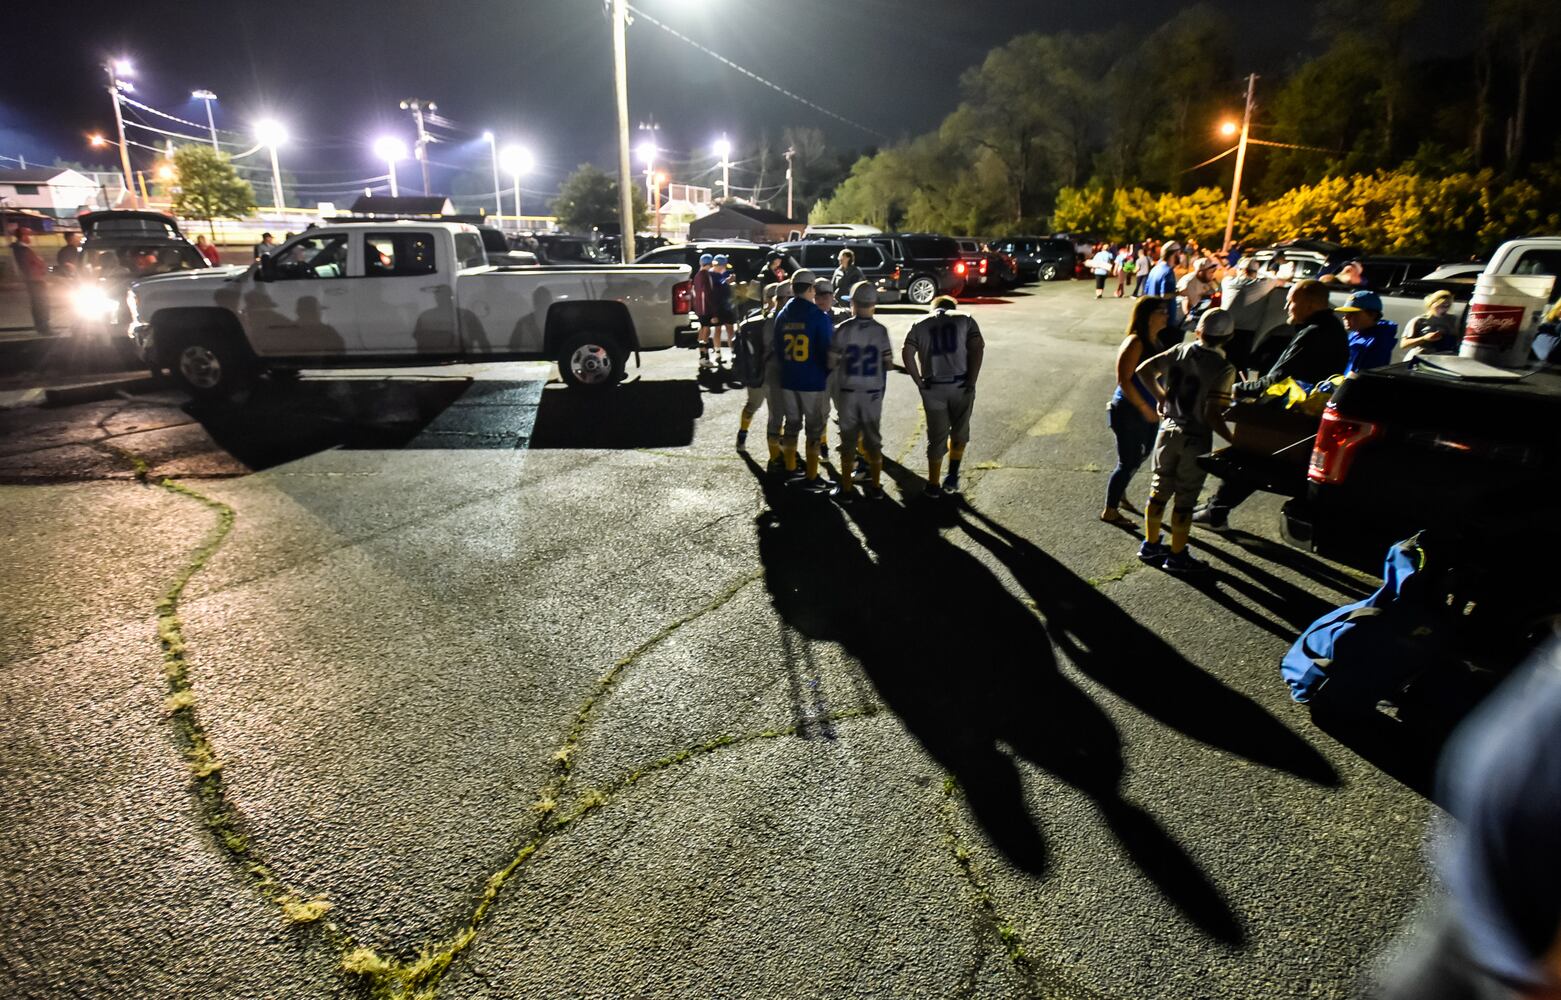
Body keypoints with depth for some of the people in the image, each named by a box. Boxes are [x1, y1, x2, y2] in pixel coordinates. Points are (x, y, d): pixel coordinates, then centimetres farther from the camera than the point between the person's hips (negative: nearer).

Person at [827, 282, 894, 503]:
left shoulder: (843, 329, -10)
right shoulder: (880, 330, -7)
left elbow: (831, 362, -8)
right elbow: (889, 364, -1)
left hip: (847, 392, -1)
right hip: (873, 392, 1)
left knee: (848, 438, 8)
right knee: (872, 437, 14)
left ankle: (846, 488, 12)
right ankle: (875, 486, 20)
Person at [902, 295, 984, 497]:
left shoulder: (920, 324, 11)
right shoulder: (965, 319, 10)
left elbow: (906, 353, -4)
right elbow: (977, 348, -6)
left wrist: (919, 382, -1)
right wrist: (972, 381, -6)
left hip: (933, 388, 1)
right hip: (961, 385, 0)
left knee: (936, 437, 12)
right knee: (959, 431, 21)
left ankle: (933, 485, 18)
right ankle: (953, 476, 19)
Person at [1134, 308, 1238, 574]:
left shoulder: (1180, 351, -4)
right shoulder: (1224, 369, -17)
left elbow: (1144, 370, -2)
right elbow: (1212, 415, -21)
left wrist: (1159, 396, 11)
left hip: (1168, 430, 4)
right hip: (1196, 438, -4)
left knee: (1159, 489, 16)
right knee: (1185, 499, 6)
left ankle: (1150, 545, 27)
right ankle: (1177, 556, 17)